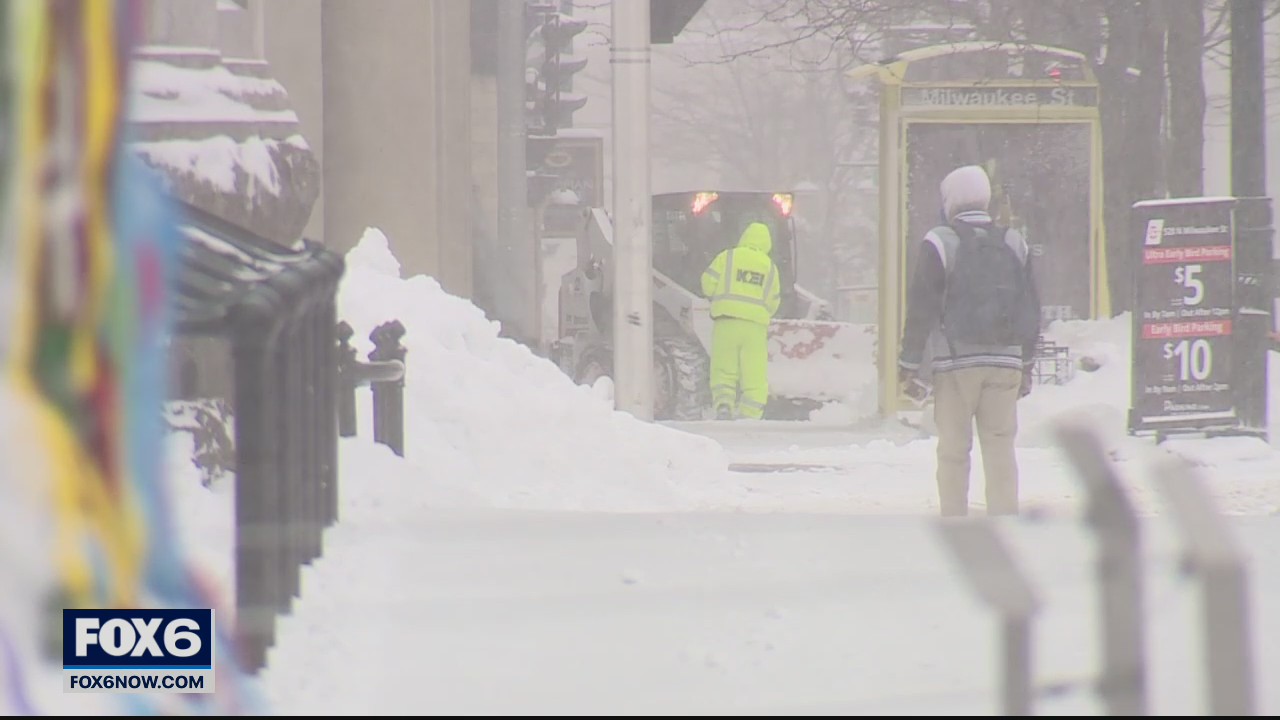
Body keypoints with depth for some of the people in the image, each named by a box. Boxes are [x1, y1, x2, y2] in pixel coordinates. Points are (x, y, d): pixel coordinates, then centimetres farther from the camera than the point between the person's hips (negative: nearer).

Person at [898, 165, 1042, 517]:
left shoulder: (939, 243, -4)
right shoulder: (1014, 244, 11)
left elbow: (921, 308, -5)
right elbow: (1030, 311, 15)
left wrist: (909, 363, 1)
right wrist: (1026, 366, 21)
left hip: (955, 362, -4)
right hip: (1005, 362, 4)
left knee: (953, 451, 0)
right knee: (1001, 448, 5)